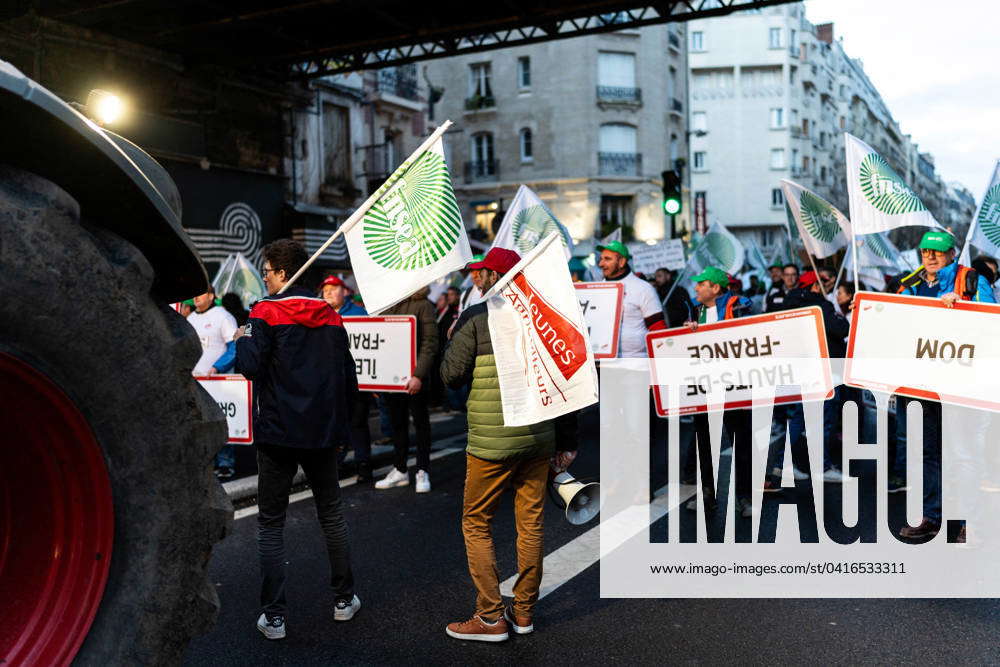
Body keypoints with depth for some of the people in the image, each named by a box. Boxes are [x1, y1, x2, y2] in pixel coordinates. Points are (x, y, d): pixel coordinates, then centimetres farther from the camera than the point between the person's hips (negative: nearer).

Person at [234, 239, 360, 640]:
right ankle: (344, 599, 25)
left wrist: (242, 340, 3)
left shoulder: (266, 312, -8)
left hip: (278, 432, -4)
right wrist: (340, 427, 17)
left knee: (270, 523, 6)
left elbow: (251, 366, -18)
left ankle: (273, 616, 5)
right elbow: (348, 378, 8)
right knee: (331, 514, 18)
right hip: (323, 431, 4)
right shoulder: (330, 316, 7)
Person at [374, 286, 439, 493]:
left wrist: (419, 375, -20)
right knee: (397, 423, 12)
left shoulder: (423, 305, -7)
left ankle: (423, 472, 14)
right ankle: (400, 470, 22)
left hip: (414, 378, -5)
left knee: (421, 422, 6)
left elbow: (430, 343, -13)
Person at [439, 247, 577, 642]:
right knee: (531, 524, 13)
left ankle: (490, 618, 8)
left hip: (492, 441, -5)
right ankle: (524, 612, 23)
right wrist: (567, 439, 14)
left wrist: (451, 343, 11)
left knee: (476, 525, 8)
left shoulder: (476, 318, -9)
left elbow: (450, 374, -10)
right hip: (539, 438, 5)